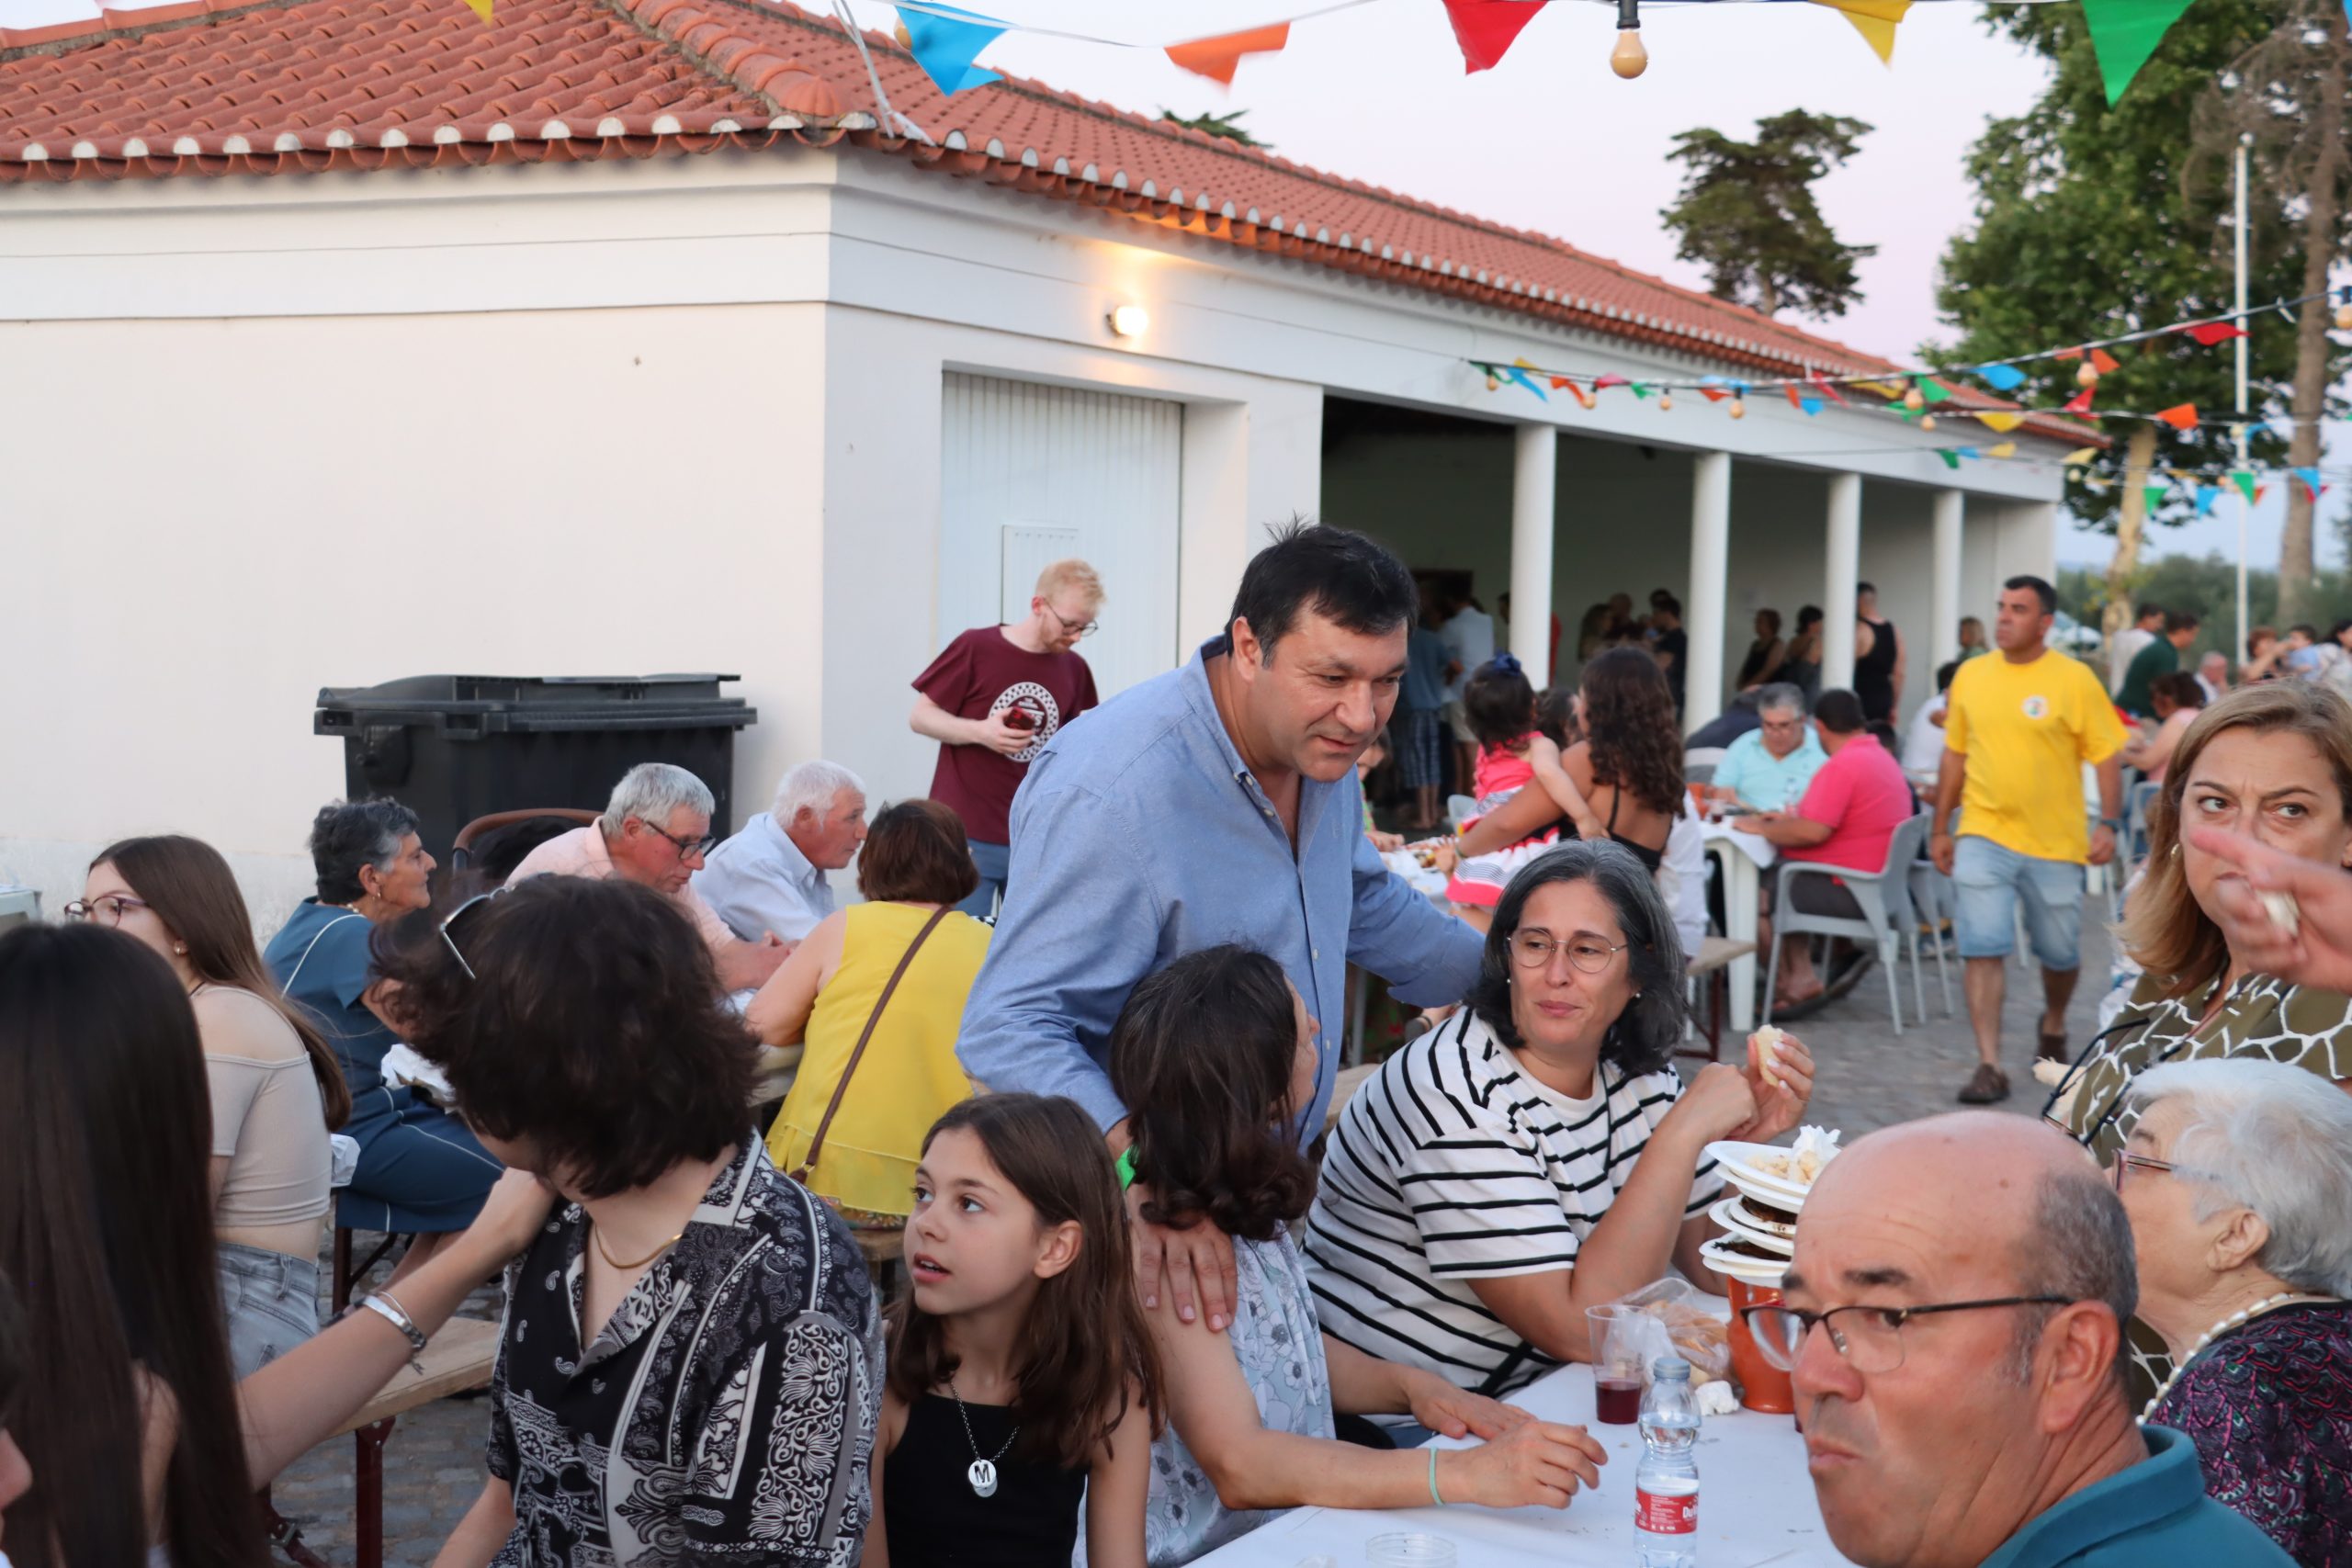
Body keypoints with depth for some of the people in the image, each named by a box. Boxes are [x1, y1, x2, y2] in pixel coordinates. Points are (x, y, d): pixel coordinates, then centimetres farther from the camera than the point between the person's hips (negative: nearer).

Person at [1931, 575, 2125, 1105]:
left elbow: (2107, 756, -5)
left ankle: (2053, 1026, 43)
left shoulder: (2075, 680, -6)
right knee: (1983, 950, -9)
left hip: (2055, 843, -1)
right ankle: (1989, 1067, -7)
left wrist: (2109, 824, -14)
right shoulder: (1970, 675, 4)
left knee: (2060, 952, 13)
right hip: (1984, 838, 1)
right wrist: (1941, 828, 12)